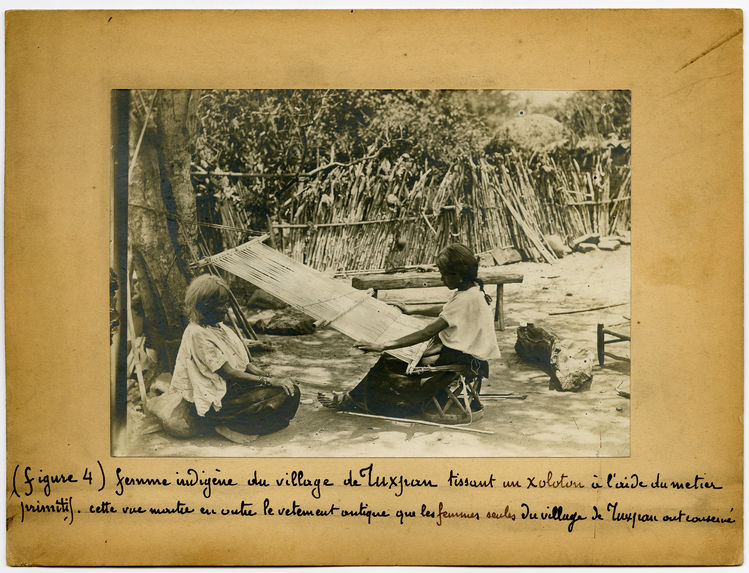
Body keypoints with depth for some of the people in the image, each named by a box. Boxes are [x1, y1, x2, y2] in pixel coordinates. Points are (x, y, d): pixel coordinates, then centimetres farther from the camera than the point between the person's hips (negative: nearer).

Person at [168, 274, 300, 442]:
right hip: (216, 401, -9)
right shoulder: (197, 334, -19)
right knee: (283, 395, -20)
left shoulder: (217, 326, 10)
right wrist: (268, 381, -21)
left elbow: (241, 361, 14)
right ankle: (228, 425, -8)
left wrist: (258, 372, -5)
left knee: (291, 389, -5)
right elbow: (228, 373, -21)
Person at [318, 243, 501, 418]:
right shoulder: (471, 288, 2)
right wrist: (411, 311, 29)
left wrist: (383, 347, -29)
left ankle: (354, 399, 13)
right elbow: (445, 310, 24)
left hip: (460, 359, -10)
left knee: (390, 364, -4)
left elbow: (425, 334, -30)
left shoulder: (467, 299, -28)